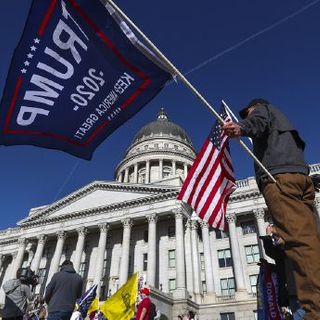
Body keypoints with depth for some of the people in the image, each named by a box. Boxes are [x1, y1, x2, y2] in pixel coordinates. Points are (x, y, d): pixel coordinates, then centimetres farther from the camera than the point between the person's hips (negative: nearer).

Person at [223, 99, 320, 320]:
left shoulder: (262, 108, 20)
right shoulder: (281, 120, 42)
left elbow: (258, 121, -6)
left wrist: (242, 128, -28)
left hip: (278, 174, -8)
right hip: (301, 175, 8)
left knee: (299, 239, -22)